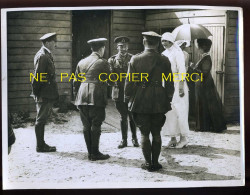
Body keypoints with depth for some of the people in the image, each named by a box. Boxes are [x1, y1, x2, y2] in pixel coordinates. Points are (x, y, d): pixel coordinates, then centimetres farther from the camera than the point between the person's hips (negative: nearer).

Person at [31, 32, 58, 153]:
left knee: (42, 120, 14)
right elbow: (37, 76, -19)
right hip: (44, 95, -10)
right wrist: (37, 94, -17)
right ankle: (40, 146, 5)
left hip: (47, 94, 10)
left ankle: (41, 144, 22)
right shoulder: (42, 56, -16)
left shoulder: (47, 55, 16)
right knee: (41, 120, -2)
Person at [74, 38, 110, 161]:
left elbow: (76, 82, 15)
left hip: (82, 98, 5)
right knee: (95, 126, -1)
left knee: (86, 126, 8)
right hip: (96, 98, -5)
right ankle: (95, 153, 2)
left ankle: (90, 152, 14)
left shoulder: (81, 62, 14)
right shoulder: (103, 63, -3)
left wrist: (77, 98, 20)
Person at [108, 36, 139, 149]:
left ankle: (134, 138, 21)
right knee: (123, 116, 7)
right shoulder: (112, 60, 5)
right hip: (119, 91, 1)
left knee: (132, 116, 5)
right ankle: (124, 140, 17)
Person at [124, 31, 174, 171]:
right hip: (158, 103, 1)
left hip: (140, 102, -1)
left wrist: (128, 99, 6)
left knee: (144, 134, 7)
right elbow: (169, 83, 2)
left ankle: (148, 163, 10)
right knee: (156, 134, 11)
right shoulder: (164, 60, -2)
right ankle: (155, 163, 15)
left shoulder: (135, 59, -6)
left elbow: (129, 82, -3)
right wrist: (168, 99, 13)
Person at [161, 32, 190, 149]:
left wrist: (181, 87, -19)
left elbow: (181, 70, -13)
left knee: (179, 111, -5)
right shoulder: (164, 54, 14)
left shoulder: (177, 52, -8)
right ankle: (173, 138, 11)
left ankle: (183, 138, 2)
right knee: (170, 112, 6)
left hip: (177, 84, -7)